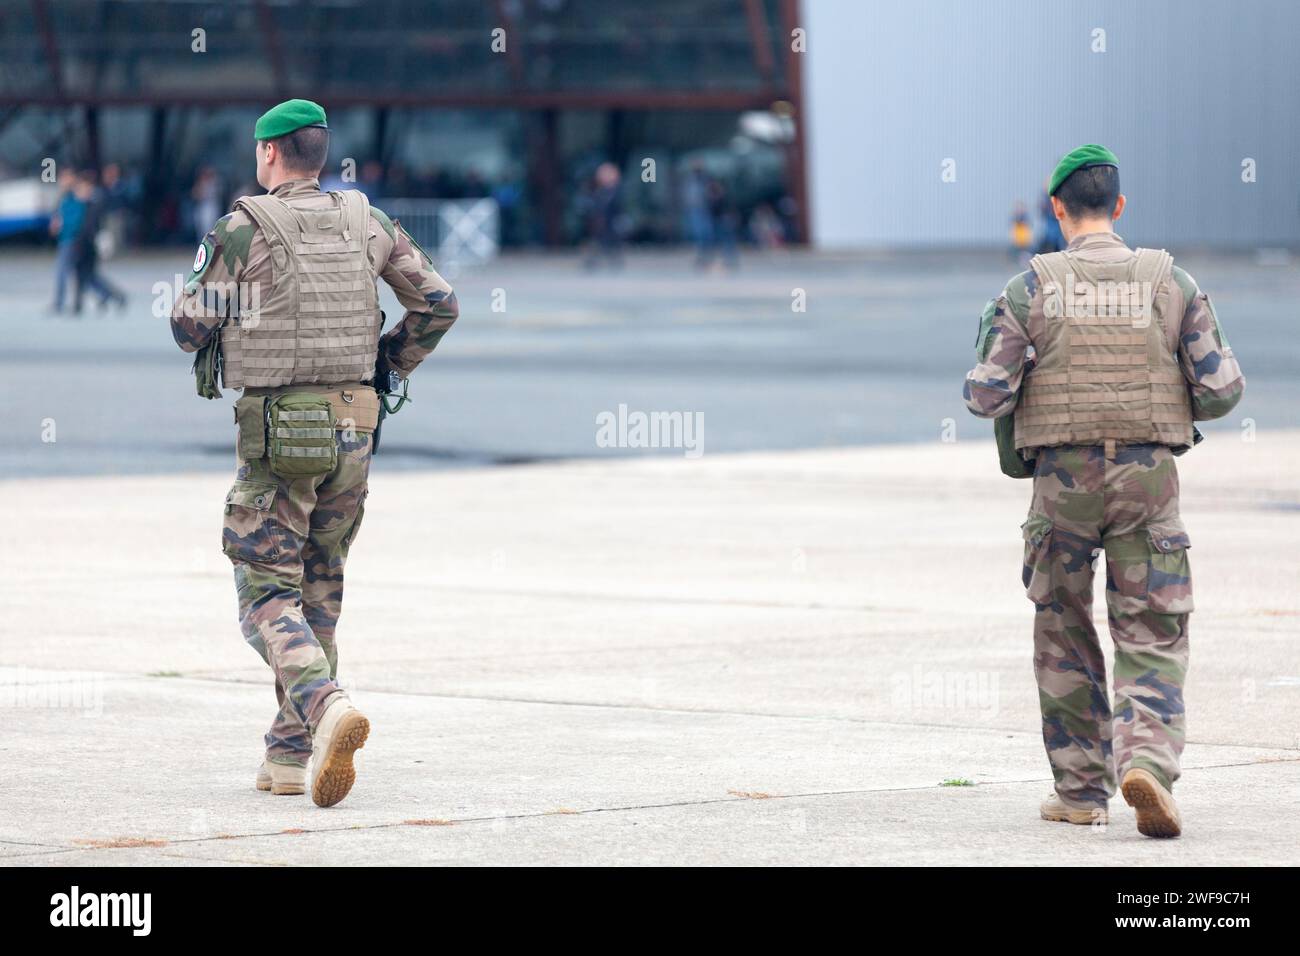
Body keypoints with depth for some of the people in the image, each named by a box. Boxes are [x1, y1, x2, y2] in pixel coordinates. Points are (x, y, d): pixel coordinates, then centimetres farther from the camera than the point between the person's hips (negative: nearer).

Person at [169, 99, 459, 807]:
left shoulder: (240, 231, -8)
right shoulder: (368, 224, 6)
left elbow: (190, 328, -4)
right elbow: (439, 304, 6)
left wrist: (208, 266, 17)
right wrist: (388, 367, 19)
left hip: (276, 429, -5)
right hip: (352, 424, 5)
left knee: (268, 596, -3)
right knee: (318, 591, 15)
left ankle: (326, 704, -30)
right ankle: (291, 755, 16)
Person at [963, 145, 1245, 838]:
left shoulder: (1031, 288, -3)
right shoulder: (1171, 282, 1)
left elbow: (987, 395, -6)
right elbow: (1222, 388, -1)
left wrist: (988, 365, 17)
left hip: (1063, 481, 0)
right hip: (1147, 477, 0)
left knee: (1064, 637, 15)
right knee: (1153, 641, 2)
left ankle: (1081, 790, 18)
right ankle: (1146, 759, -22)